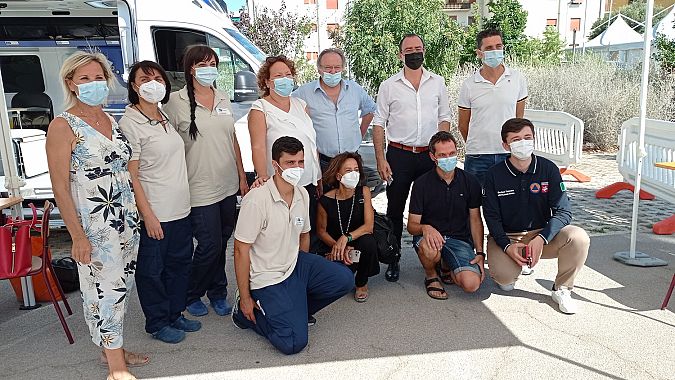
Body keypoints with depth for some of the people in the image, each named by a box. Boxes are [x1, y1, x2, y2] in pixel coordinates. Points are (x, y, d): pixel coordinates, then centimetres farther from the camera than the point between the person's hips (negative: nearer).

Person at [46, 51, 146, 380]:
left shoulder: (110, 120, 10)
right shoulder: (63, 126, -10)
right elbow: (60, 187, -12)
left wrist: (135, 213, 13)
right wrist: (77, 236, -15)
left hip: (127, 219, 7)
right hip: (95, 225, -7)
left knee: (122, 286, 15)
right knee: (105, 289, 0)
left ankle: (112, 349, 33)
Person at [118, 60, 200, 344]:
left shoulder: (164, 117, 10)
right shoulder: (129, 124, -14)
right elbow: (131, 175, -16)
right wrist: (147, 215, -18)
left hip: (180, 209, 8)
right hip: (154, 213, -8)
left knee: (179, 263, 18)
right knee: (152, 270, 8)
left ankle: (175, 314, 35)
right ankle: (157, 324, 24)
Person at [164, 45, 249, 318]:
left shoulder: (223, 99, 10)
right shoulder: (177, 102, -8)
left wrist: (242, 177, 12)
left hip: (228, 187, 6)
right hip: (199, 190, -5)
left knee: (221, 243, 13)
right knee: (210, 245, -1)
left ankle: (217, 293, 31)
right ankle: (191, 295, 23)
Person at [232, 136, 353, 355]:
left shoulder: (302, 195, 0)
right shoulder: (257, 199, -23)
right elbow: (241, 251, -18)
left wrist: (306, 270, 21)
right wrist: (245, 299, -13)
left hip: (295, 264, 7)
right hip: (267, 278, -7)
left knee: (344, 280, -11)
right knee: (293, 343, -14)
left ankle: (295, 308, 11)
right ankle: (246, 312, 10)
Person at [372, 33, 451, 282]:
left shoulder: (438, 83, 8)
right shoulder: (389, 86, 2)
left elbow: (444, 119, 11)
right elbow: (379, 124, 2)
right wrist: (380, 159, -6)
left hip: (430, 154, 1)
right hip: (398, 154, -1)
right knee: (395, 209, 4)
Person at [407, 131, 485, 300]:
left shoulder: (470, 182, 1)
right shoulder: (422, 183, -6)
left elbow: (475, 220, 8)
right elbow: (412, 225, -6)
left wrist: (480, 253, -3)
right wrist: (425, 228, -30)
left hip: (459, 238, 2)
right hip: (430, 235, -2)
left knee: (471, 284, -22)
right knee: (430, 250, -40)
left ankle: (447, 267, 15)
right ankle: (431, 276, -1)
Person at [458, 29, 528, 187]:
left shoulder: (517, 79, 2)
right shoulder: (469, 85, -2)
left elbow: (519, 118, 11)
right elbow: (463, 125, 7)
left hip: (509, 154, 1)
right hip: (477, 157, -1)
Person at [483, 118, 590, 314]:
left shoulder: (548, 169, -6)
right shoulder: (494, 175, -8)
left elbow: (563, 212, -10)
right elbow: (491, 217, -7)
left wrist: (541, 239, -25)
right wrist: (507, 246, -22)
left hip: (542, 234, 2)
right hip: (506, 237, -1)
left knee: (578, 237, -26)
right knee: (504, 277, -28)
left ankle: (561, 289, -3)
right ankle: (510, 269, 13)